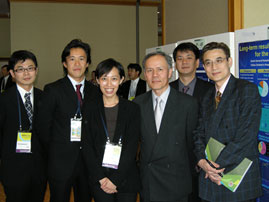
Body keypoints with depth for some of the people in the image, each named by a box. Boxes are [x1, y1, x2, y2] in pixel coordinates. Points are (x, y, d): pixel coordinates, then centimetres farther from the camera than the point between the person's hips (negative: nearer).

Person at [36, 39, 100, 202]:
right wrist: (55, 151, 1)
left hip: (88, 161, 4)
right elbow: (44, 126, -3)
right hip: (61, 162, -3)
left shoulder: (95, 91, 5)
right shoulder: (53, 90, -6)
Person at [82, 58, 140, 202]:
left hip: (126, 179, 0)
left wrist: (115, 180, -11)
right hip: (99, 181, 1)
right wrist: (101, 178, -9)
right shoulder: (89, 109, 2)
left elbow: (131, 147, -5)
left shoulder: (132, 109, -1)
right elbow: (87, 147, 0)